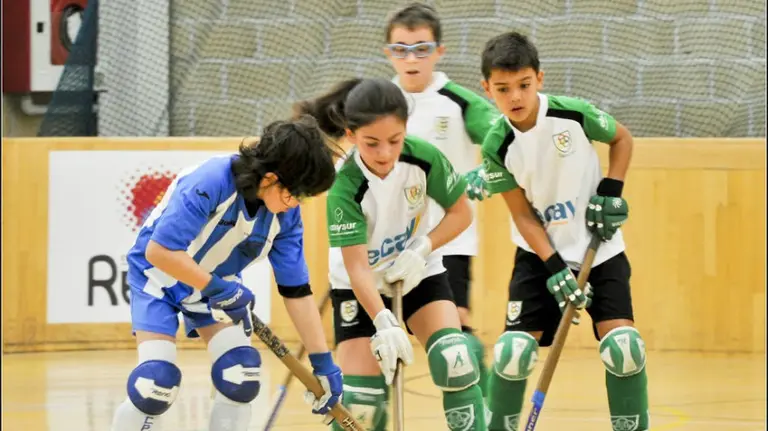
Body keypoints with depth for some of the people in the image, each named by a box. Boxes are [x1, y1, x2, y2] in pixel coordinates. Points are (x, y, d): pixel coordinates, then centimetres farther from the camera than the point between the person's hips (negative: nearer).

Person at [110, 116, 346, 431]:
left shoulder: (286, 213, -16)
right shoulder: (210, 182, -35)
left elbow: (297, 291, -9)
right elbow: (158, 251, -36)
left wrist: (323, 364, -10)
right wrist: (216, 288, -31)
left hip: (216, 283, 5)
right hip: (159, 275, -5)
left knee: (240, 374, -13)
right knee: (156, 380, -21)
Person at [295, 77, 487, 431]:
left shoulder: (424, 157, -21)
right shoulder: (344, 189, -30)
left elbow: (460, 212, -6)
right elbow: (357, 267, -34)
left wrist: (421, 250, -21)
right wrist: (384, 322, -47)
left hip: (420, 275, 2)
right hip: (361, 289, -2)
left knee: (455, 361, -21)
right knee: (359, 399, -11)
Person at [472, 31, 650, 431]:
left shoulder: (574, 114, -16)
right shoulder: (498, 146, -13)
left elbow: (622, 139, 4)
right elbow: (523, 216, -8)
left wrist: (611, 192, -8)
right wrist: (555, 269, -17)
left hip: (600, 250, 0)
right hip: (540, 253, 0)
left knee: (623, 346, -13)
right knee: (514, 350, -10)